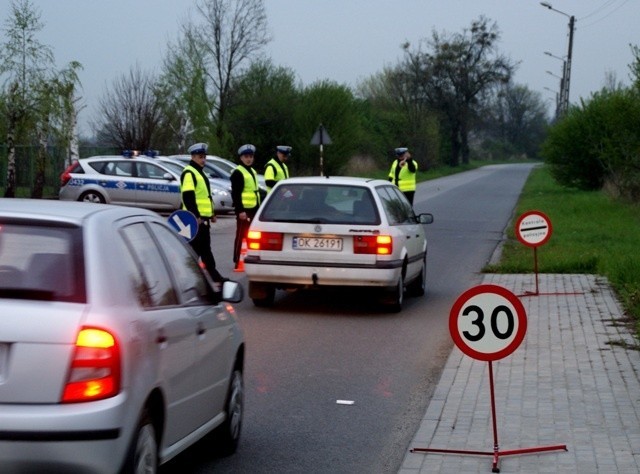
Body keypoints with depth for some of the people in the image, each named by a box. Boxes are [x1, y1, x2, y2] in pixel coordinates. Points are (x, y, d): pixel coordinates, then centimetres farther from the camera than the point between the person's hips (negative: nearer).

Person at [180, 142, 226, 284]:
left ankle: (214, 275, 22)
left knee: (206, 248, 16)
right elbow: (188, 197, -21)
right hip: (195, 218, -10)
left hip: (204, 218, 10)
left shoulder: (200, 172, 20)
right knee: (194, 248, -9)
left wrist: (211, 214, 26)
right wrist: (195, 215, -26)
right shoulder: (189, 173, -12)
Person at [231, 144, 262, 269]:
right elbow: (235, 193, -16)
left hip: (254, 209, 9)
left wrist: (258, 208, 22)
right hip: (244, 210, -9)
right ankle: (238, 261, -5)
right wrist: (240, 210, -21)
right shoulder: (238, 173, -10)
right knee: (241, 235, -7)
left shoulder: (253, 171, 19)